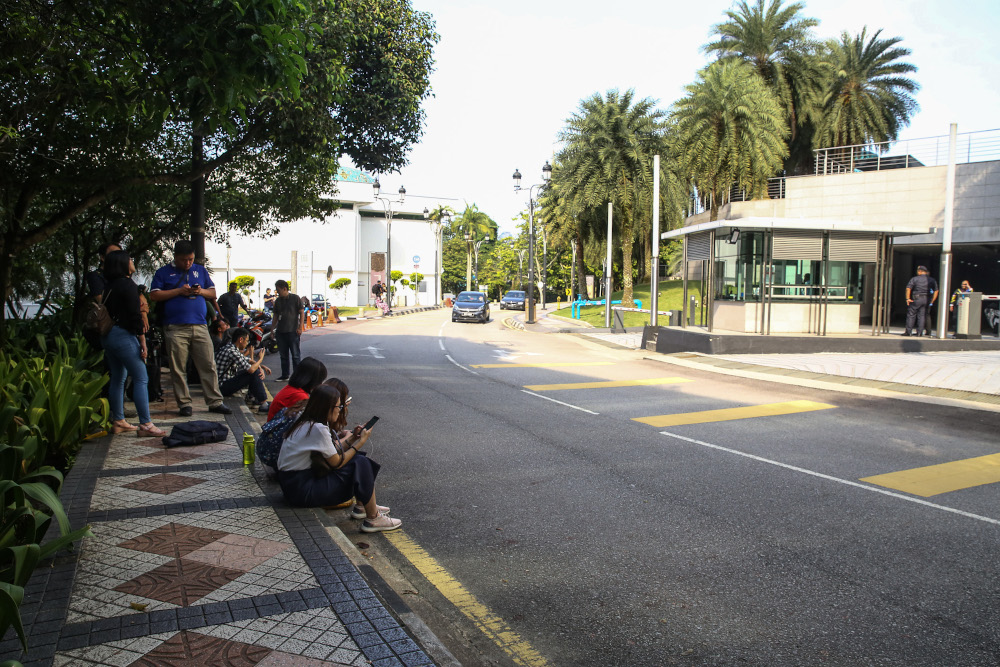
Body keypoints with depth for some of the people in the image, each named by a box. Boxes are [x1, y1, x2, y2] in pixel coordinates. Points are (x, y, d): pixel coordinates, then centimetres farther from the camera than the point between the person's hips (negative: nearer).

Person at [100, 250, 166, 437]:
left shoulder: (109, 285, 13)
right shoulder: (128, 285, -12)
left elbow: (108, 311, 15)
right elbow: (134, 316, -16)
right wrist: (143, 342, -14)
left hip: (107, 336, 9)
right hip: (123, 336, -9)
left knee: (118, 378, 15)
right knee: (141, 379, -8)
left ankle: (118, 422, 21)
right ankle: (145, 424, -11)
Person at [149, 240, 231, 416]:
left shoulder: (200, 270, 18)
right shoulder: (164, 272, 9)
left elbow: (213, 293, 18)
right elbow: (154, 295, -2)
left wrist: (201, 291, -4)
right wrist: (179, 291, -8)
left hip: (200, 327, 2)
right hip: (176, 328, -2)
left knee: (209, 365, 1)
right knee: (178, 369, 0)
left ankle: (215, 402, 6)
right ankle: (184, 403, 9)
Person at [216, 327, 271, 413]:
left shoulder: (233, 348, 9)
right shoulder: (231, 351, -23)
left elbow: (248, 360, 22)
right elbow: (251, 369, -27)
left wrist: (262, 367, 6)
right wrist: (260, 359, -9)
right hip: (223, 386, -11)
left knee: (257, 370, 13)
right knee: (254, 373, -20)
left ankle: (252, 397, 7)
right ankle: (263, 404, -18)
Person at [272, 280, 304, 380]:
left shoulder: (295, 298, -2)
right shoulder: (278, 301, 13)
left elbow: (301, 313, -4)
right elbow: (276, 316, 19)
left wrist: (300, 327, -12)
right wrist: (272, 329, 13)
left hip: (293, 331, -5)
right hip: (280, 332, 5)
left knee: (295, 355, -3)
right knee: (283, 355, 10)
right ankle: (285, 375, 18)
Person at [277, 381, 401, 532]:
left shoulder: (306, 423, 8)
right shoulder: (318, 428, -21)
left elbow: (332, 453, 12)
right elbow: (337, 462, -14)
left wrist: (352, 438, 2)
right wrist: (361, 442, -6)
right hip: (302, 491, -10)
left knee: (357, 458, 10)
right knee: (361, 464, -12)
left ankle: (361, 507, 16)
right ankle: (373, 519, -5)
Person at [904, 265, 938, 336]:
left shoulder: (914, 279, 0)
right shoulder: (932, 280, 10)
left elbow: (908, 288, -8)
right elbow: (936, 291, 6)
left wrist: (908, 298, -5)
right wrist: (932, 301, 8)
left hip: (917, 299, -3)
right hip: (927, 299, 3)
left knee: (911, 315, 3)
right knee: (922, 316, 7)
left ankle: (908, 332, 1)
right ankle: (919, 332, 4)